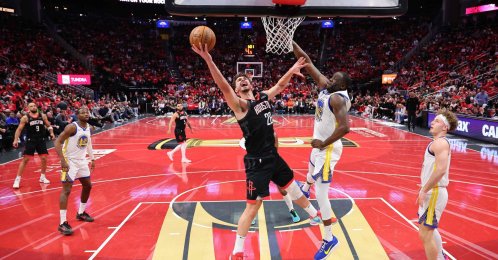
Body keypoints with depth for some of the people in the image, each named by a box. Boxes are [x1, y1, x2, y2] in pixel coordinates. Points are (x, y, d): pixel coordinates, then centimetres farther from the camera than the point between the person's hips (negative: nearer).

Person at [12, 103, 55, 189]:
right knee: (25, 159, -6)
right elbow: (19, 129, -5)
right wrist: (16, 140, -15)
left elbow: (48, 125, 14)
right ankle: (17, 179, 1)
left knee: (44, 158, 5)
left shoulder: (43, 116, 3)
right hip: (30, 140, -3)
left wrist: (51, 133, -2)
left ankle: (42, 177, 22)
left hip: (41, 140, 3)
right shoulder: (25, 118, -5)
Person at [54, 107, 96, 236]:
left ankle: (81, 213, 33)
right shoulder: (72, 127, -20)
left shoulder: (88, 127, 3)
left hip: (81, 160, 8)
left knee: (87, 186, 16)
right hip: (69, 161, -8)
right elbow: (57, 142, -22)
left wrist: (92, 158, 18)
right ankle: (63, 223, -7)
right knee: (66, 190, -10)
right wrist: (63, 161, -28)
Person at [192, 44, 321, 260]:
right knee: (253, 206, -4)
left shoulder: (264, 97, 7)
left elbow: (280, 85, 26)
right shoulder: (240, 104, -14)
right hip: (257, 162, -7)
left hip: (273, 156, 7)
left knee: (294, 189, 26)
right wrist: (208, 60, -44)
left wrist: (292, 70, 19)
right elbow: (224, 87, -32)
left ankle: (315, 216, 52)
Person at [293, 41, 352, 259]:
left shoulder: (338, 98, -23)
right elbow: (307, 62, 3)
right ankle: (305, 189, 74)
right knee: (312, 166, 39)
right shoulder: (325, 86, 1)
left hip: (328, 148, -10)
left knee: (321, 193, -8)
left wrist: (323, 144, -24)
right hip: (320, 143, 10)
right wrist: (291, 43, -3)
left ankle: (329, 239, 3)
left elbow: (344, 128, -35)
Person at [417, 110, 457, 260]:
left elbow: (441, 170, -28)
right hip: (432, 192, 11)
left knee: (426, 234, -5)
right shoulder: (438, 142, 16)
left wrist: (424, 190, -22)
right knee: (430, 230, 25)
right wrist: (424, 191, 19)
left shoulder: (440, 142, -16)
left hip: (434, 193, -11)